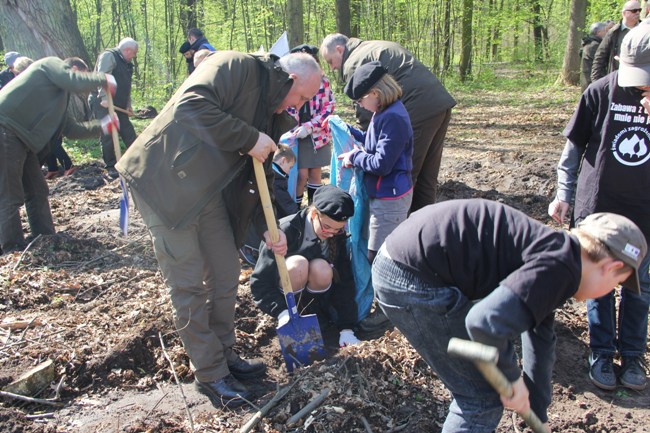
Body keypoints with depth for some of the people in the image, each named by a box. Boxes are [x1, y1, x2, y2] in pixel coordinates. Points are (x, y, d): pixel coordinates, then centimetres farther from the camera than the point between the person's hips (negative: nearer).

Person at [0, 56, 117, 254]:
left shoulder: (58, 99, 25)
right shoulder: (51, 64, 2)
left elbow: (71, 128, 26)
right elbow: (76, 82, -16)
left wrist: (101, 125, 25)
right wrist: (103, 79, -1)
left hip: (21, 139, 10)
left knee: (37, 191, 14)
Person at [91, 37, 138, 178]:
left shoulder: (127, 63, 19)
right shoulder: (109, 56, -10)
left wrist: (128, 104, 15)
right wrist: (104, 97, -29)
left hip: (118, 105, 9)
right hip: (102, 103, -9)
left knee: (129, 133, 7)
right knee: (108, 135, -7)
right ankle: (111, 167, 0)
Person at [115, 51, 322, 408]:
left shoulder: (274, 112, 11)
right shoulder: (236, 67, -14)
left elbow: (259, 176, 13)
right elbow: (191, 106, -30)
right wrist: (249, 139, -25)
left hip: (209, 191, 9)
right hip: (166, 182, -8)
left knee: (226, 275, 11)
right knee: (189, 284, -2)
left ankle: (225, 356, 29)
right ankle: (210, 375, 12)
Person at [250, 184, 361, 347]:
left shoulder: (336, 236, -13)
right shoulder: (286, 231, -25)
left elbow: (345, 281, -12)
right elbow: (259, 282, -24)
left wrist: (346, 328, -18)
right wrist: (282, 312, -38)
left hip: (313, 296, 3)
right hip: (283, 297, -3)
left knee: (322, 269, -31)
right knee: (297, 264, -35)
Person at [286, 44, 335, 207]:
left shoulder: (322, 81, -5)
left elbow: (329, 107, -7)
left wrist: (309, 127, -17)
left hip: (318, 134, 2)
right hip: (296, 134, -2)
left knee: (315, 173, 10)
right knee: (302, 174, -5)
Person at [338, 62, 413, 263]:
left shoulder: (394, 119, -23)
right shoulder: (385, 112, 8)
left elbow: (381, 164, -24)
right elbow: (373, 142, 22)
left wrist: (354, 157, -11)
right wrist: (347, 130, 15)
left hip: (390, 199, -11)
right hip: (385, 195, 11)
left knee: (377, 257, -4)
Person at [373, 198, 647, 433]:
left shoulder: (549, 252, 18)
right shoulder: (561, 267, -13)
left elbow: (540, 339, 29)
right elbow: (487, 323, -29)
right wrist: (512, 379, -8)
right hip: (414, 281, -10)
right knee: (483, 398, 3)